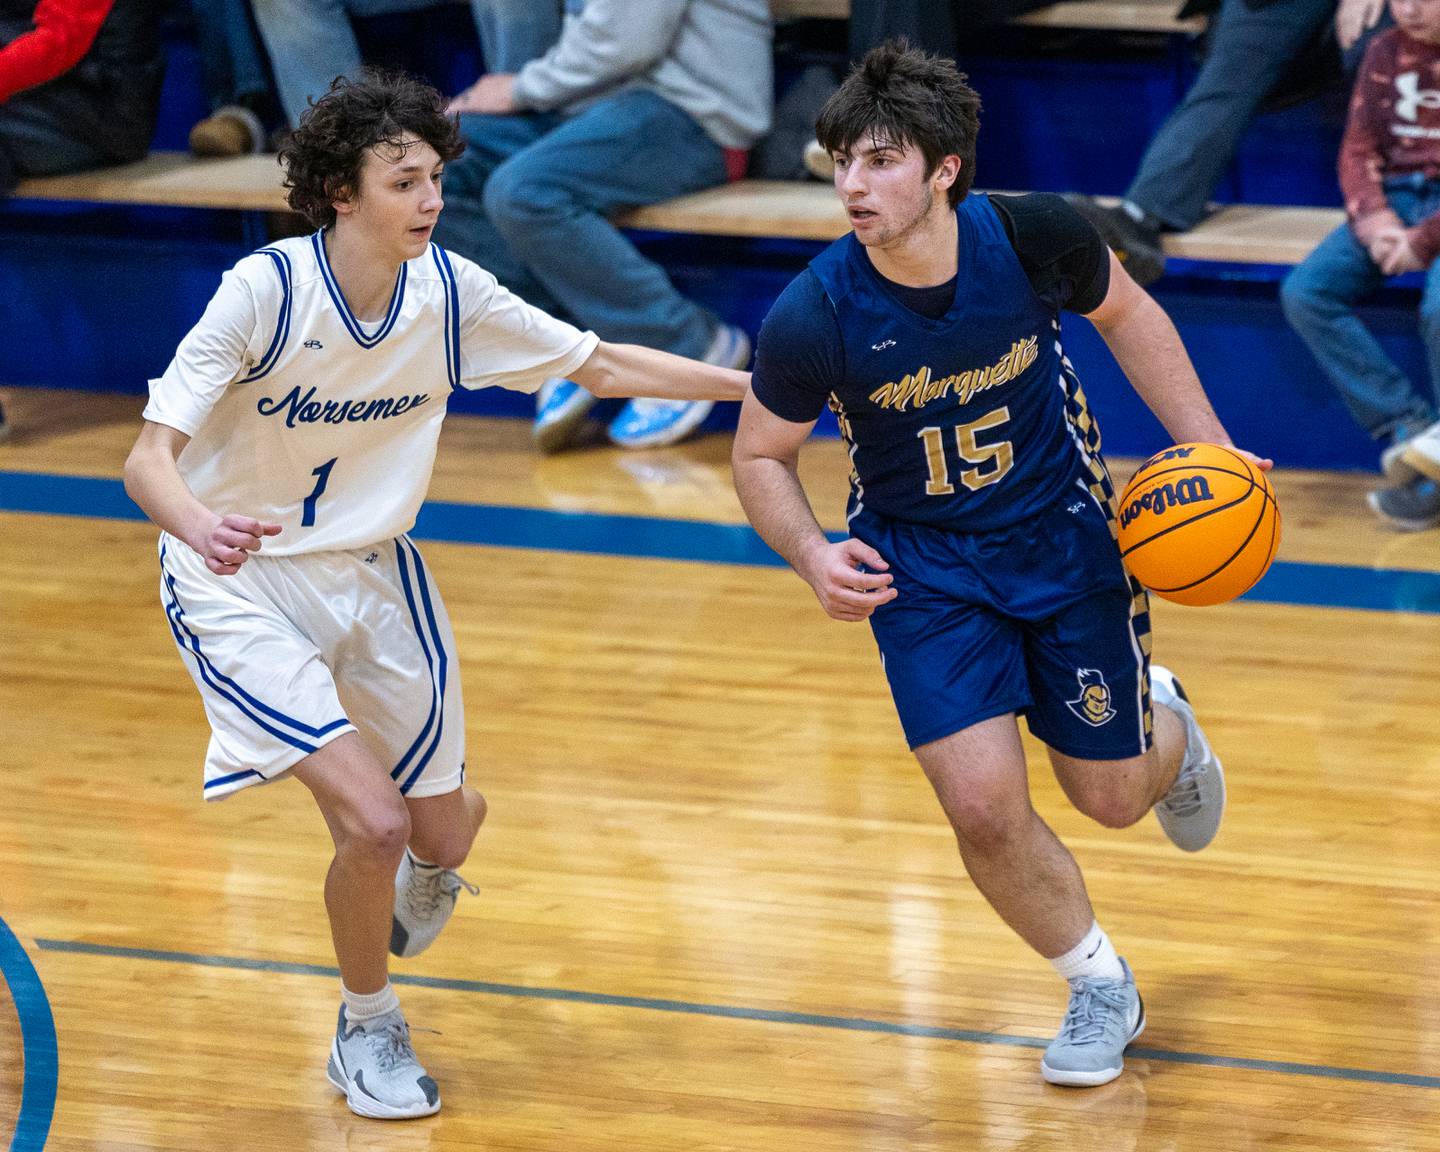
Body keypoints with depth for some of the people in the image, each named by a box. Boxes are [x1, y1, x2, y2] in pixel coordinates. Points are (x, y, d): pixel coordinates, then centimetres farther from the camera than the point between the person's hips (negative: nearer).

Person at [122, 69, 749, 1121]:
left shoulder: (450, 292, -11)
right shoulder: (265, 290, -25)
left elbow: (603, 367, 3)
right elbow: (150, 460, -29)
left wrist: (761, 384, -1)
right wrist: (202, 529, -51)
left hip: (373, 570, 5)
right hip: (242, 584, -5)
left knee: (448, 828, 11)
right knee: (373, 823, -19)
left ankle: (424, 871, 52)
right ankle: (368, 1028, 10)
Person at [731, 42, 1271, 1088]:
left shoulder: (1033, 235, -22)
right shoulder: (814, 319, -24)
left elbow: (1124, 313, 1)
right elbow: (762, 456, -6)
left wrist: (1210, 450, -4)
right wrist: (812, 557, -25)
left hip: (1065, 530, 1)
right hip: (920, 560, -1)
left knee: (1111, 797, 8)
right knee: (984, 807, -14)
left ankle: (1164, 723, 48)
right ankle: (1103, 989, 14)